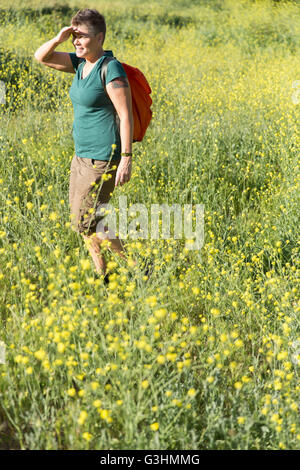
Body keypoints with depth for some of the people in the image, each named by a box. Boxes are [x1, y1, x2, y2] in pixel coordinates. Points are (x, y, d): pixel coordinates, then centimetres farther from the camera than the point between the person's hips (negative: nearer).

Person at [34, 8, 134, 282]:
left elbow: (126, 115, -19)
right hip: (82, 156, 9)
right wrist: (59, 38, -11)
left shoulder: (111, 69, -17)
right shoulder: (81, 64, 7)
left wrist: (126, 159, -21)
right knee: (80, 220, 13)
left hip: (102, 159, -9)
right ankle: (103, 277, 23)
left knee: (85, 223, -5)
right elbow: (41, 57, 8)